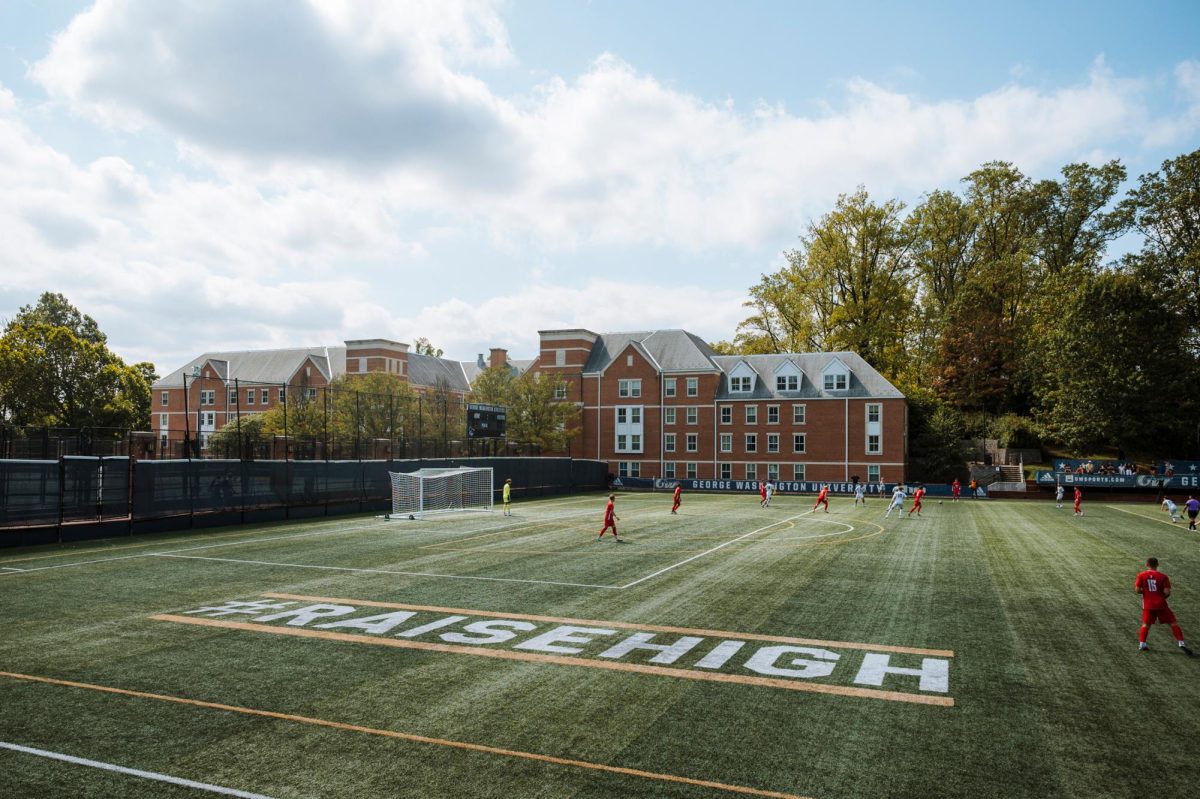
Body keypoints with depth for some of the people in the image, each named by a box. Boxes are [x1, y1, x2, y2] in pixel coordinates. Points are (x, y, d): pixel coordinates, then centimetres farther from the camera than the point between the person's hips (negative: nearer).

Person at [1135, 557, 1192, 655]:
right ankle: (1181, 643, 4)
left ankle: (1142, 644, 3)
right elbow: (1167, 592, -10)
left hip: (1148, 605, 1)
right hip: (1161, 604, -1)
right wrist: (1164, 596, 11)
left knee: (1145, 624, 13)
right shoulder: (1163, 576, -3)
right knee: (1173, 623, 10)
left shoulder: (1141, 576, -2)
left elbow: (1137, 589, -7)